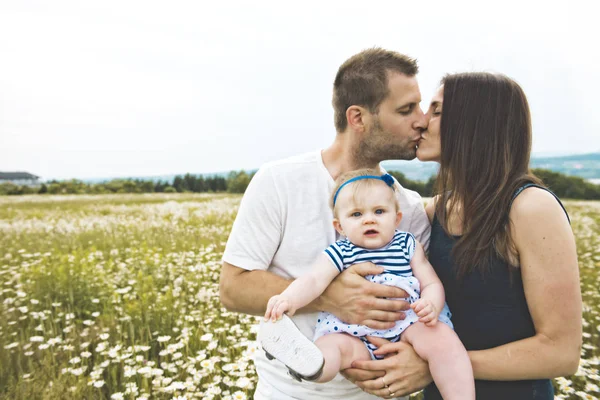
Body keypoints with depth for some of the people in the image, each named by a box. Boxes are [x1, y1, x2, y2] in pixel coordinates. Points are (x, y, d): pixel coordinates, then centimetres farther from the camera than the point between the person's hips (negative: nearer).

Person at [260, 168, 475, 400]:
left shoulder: (408, 246, 6)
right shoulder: (339, 253, 1)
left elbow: (431, 283, 4)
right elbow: (314, 279, -14)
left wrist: (431, 305, -20)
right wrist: (290, 298, -37)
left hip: (408, 327, 1)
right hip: (358, 339, 0)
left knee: (441, 335, -26)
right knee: (329, 344, -26)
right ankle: (311, 364, -56)